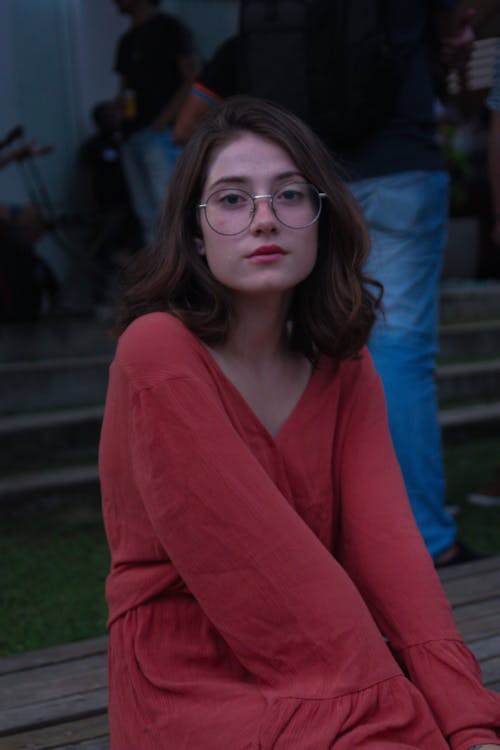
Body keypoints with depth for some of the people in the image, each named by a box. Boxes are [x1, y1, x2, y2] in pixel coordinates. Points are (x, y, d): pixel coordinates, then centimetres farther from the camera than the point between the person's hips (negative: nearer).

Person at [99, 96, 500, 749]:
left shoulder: (345, 370, 6)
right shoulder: (157, 353, -13)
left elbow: (388, 543, -7)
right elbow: (265, 564, -18)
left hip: (321, 682, 6)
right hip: (198, 692, -6)